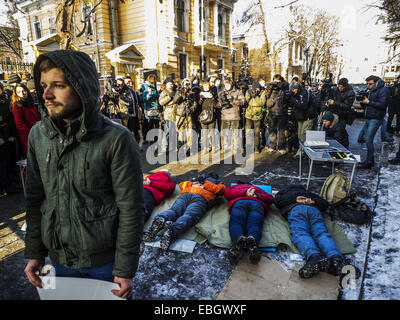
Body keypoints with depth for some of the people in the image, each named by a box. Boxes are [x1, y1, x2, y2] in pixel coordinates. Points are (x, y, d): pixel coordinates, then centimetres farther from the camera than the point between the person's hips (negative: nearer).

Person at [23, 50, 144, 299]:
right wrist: (34, 253, 8)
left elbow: (131, 209, -17)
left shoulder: (117, 139, -21)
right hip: (59, 258, 5)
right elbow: (35, 199, 6)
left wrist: (126, 270, -13)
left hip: (106, 260, -4)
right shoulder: (38, 135, -3)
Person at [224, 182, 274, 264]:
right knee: (254, 225, -19)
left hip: (238, 202, -1)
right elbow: (270, 198, 29)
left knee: (235, 223, -19)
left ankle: (237, 239, -53)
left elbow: (227, 193, 19)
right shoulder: (258, 189, 44)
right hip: (257, 203, 1)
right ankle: (253, 239, -53)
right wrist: (256, 196, 16)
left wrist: (244, 193, 14)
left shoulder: (235, 186, 40)